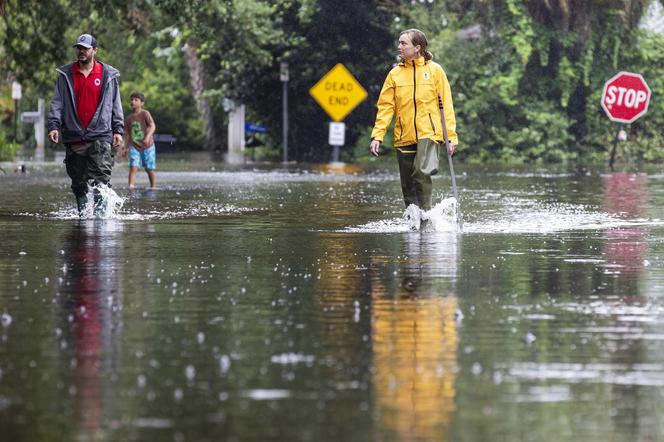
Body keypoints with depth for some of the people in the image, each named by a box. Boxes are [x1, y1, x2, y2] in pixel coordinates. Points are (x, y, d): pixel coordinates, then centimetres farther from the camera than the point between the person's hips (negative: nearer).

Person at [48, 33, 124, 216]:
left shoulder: (108, 75, 8)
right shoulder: (66, 75, 10)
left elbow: (116, 105, 12)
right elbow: (57, 103, 9)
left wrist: (118, 130, 5)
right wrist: (54, 126, -4)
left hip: (100, 135, -2)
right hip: (74, 137, 2)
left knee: (100, 179, -13)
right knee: (78, 182, 5)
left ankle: (100, 213, -15)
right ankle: (82, 212, 14)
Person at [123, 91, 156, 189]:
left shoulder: (145, 113, -3)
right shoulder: (129, 118, 12)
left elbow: (152, 126, -15)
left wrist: (148, 137, -32)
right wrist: (126, 148, 16)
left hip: (147, 146, -3)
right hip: (134, 147, 3)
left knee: (149, 169, 5)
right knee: (133, 167, -14)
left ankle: (153, 187, 18)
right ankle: (131, 187, -22)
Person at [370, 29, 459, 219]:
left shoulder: (434, 70, 3)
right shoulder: (395, 73, 9)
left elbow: (446, 104, 3)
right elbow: (385, 107, 7)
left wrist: (451, 136, -3)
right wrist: (377, 136, -5)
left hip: (429, 133, -4)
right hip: (404, 138, 4)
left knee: (421, 177, -22)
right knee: (408, 186, 6)